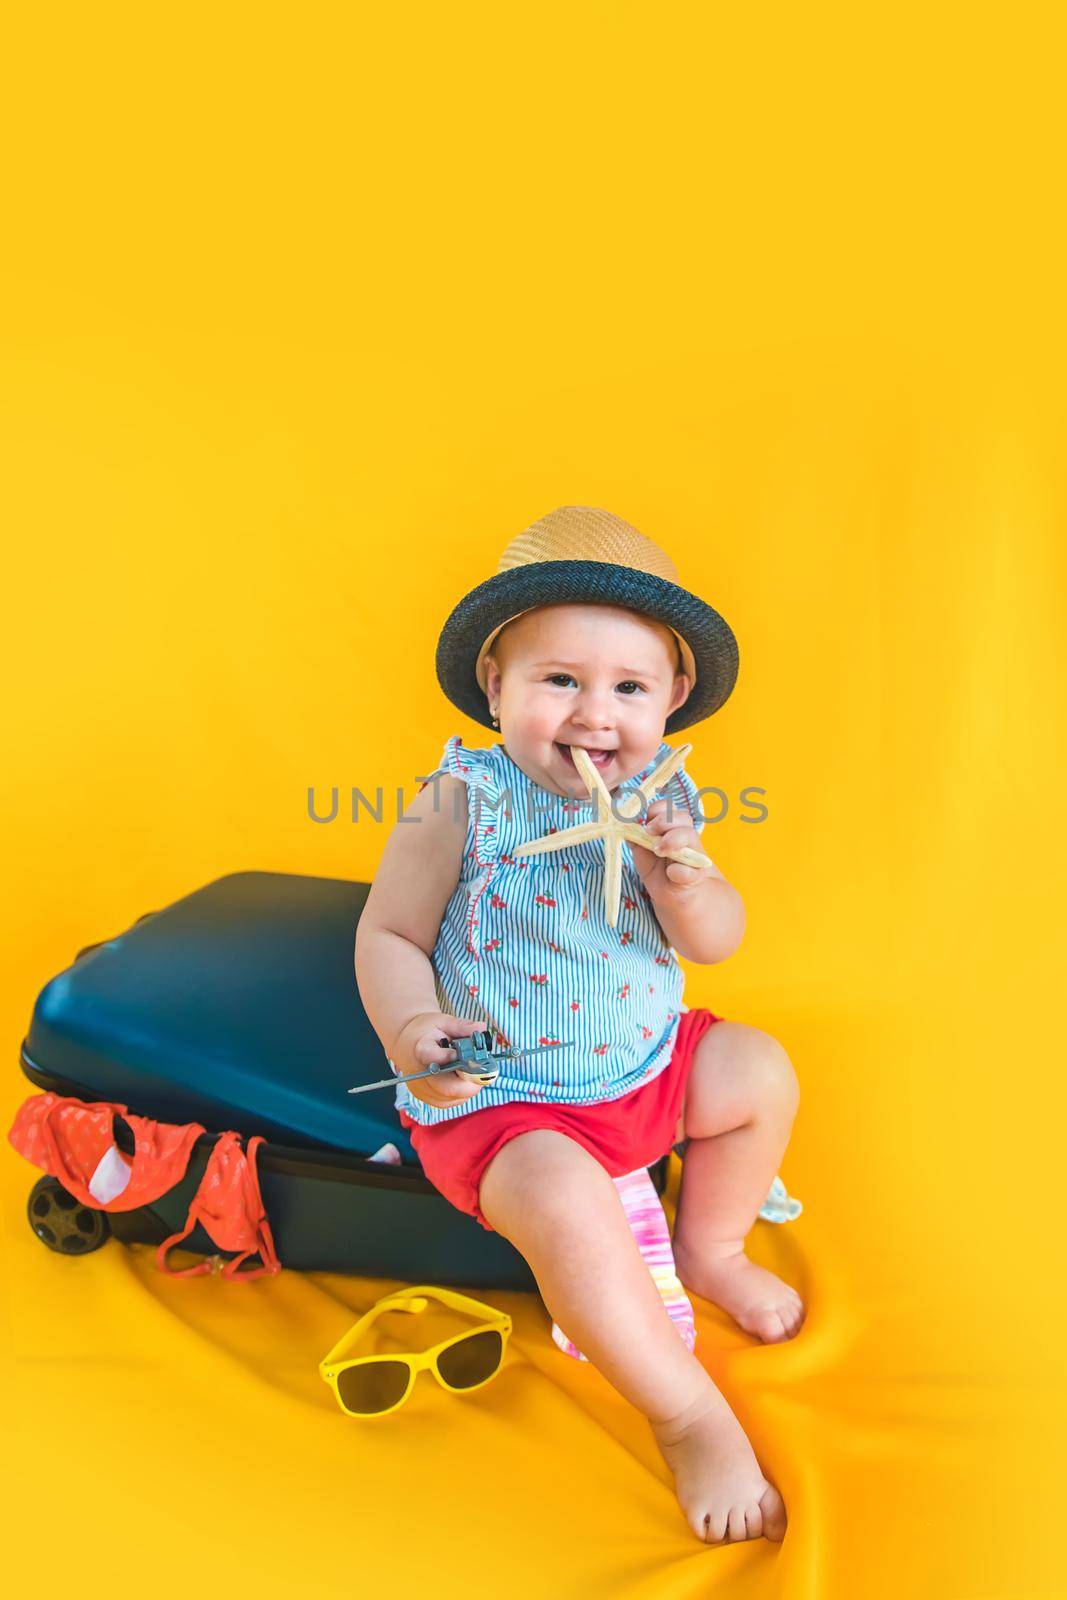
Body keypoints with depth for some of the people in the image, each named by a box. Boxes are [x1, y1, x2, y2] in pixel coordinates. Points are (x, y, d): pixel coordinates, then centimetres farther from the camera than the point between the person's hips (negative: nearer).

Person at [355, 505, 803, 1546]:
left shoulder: (661, 801, -4)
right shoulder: (466, 802, -20)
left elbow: (715, 943, -3)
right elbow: (389, 934, -13)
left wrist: (681, 881, -25)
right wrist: (412, 1029, -32)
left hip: (644, 1062, 6)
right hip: (499, 1092, -6)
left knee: (761, 1072, 12)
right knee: (567, 1205, -30)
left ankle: (709, 1250, 36)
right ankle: (688, 1414, -5)